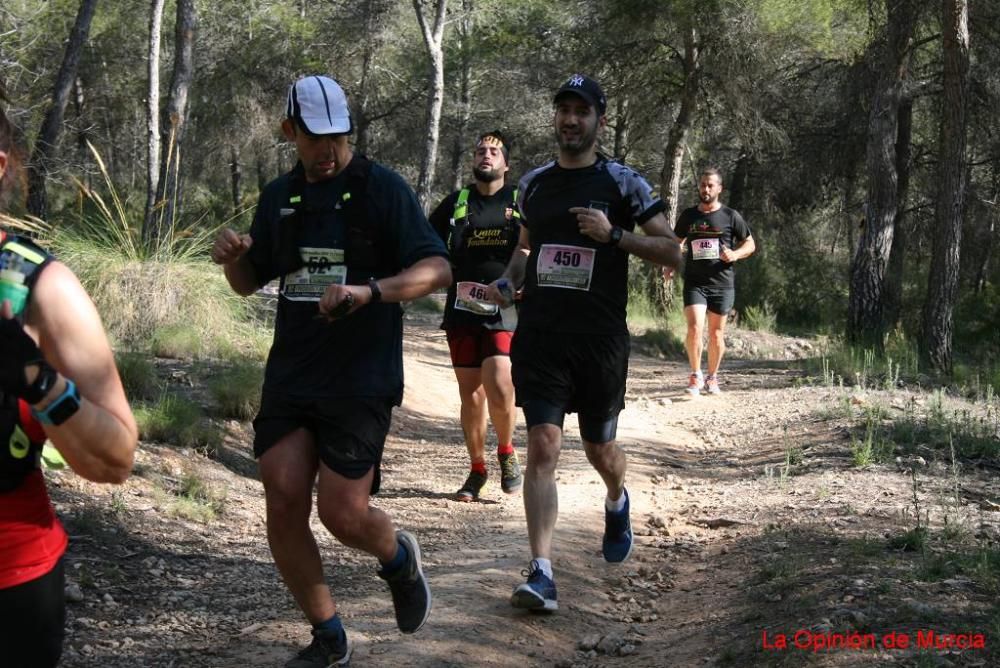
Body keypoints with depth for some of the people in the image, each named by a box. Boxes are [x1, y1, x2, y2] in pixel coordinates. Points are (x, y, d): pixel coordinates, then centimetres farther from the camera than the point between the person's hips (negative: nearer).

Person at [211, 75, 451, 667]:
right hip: (290, 375, 5)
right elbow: (250, 282, 22)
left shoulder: (382, 188, -4)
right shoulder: (279, 197, 12)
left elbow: (437, 270, -11)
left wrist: (369, 292, -27)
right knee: (284, 506, -3)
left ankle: (399, 559, 27)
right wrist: (231, 256, -1)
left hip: (361, 379, -5)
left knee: (342, 512, -9)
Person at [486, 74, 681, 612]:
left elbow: (671, 250, -2)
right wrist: (506, 281, 6)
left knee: (600, 449, 13)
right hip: (539, 336, 2)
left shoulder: (622, 183, -1)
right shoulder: (533, 183, 10)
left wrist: (613, 234, -16)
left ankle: (617, 503, 50)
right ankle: (541, 573, -13)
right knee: (542, 446, -11)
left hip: (601, 339, -2)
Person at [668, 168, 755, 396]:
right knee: (694, 328, -15)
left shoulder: (730, 216, 1)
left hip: (722, 284, 0)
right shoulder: (688, 216, 7)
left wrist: (734, 255, -14)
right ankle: (695, 375, 1)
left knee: (716, 333, 7)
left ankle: (712, 378, 22)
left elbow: (750, 244, 7)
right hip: (694, 283, 0)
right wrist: (668, 266, 2)